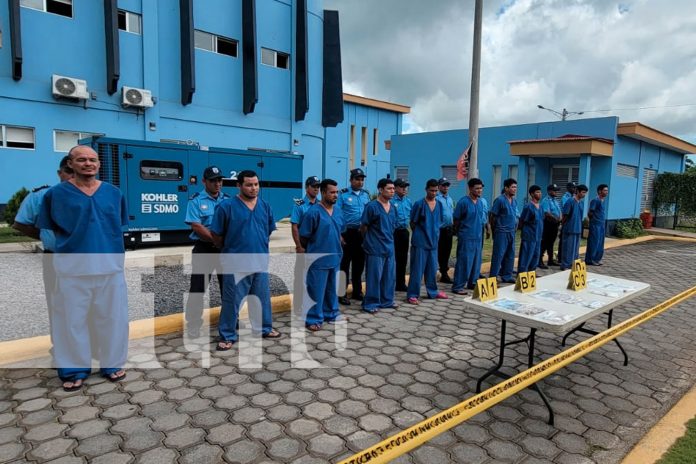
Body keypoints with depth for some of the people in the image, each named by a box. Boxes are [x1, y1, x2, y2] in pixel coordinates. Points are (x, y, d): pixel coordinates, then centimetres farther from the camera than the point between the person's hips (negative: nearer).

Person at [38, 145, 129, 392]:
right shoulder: (56, 193, -1)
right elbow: (50, 229, 7)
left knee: (113, 317, 10)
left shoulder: (114, 193, 6)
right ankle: (75, 369, 23)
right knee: (72, 320, 6)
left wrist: (106, 246, 8)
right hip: (72, 268, -2)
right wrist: (74, 244, 3)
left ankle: (112, 364, 26)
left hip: (111, 266, 2)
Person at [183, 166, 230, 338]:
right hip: (204, 249, -3)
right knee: (198, 287, -1)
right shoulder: (196, 201, -4)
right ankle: (193, 324, 11)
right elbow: (197, 227, -12)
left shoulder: (228, 200, 7)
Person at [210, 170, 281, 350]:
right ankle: (228, 336, 16)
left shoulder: (265, 206, 6)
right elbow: (216, 234, -5)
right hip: (237, 264, -5)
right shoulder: (227, 206, -11)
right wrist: (229, 251, 5)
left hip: (261, 262, 5)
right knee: (232, 301, 3)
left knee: (262, 298, 17)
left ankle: (264, 329, 34)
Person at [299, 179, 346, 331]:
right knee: (316, 291, 2)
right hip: (318, 259, -7)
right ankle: (314, 319, 14)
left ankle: (332, 314, 34)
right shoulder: (313, 212, -16)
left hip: (334, 258, 7)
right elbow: (304, 237, -11)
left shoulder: (337, 212, 7)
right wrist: (312, 250, 2)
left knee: (332, 288, 19)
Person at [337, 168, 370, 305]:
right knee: (345, 263, 1)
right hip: (348, 233, -5)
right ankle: (342, 294, 9)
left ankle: (357, 291, 25)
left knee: (359, 263, 13)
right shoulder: (343, 194, -6)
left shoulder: (366, 194, 9)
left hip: (362, 233, 5)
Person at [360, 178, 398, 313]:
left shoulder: (392, 207, 10)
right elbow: (363, 227, -6)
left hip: (389, 247, 7)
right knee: (374, 276, -2)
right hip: (375, 248, -7)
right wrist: (370, 241, 5)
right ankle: (370, 303, 9)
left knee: (389, 276, 13)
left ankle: (387, 300, 26)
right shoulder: (372, 206, -12)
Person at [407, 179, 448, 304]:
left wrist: (434, 233, 11)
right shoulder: (419, 204, -9)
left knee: (432, 268, 15)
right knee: (417, 269, -3)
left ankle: (433, 291, 29)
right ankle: (412, 295, 4)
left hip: (433, 241, 5)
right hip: (420, 242, -5)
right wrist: (420, 234, 3)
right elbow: (412, 223, -4)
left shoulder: (439, 204, 7)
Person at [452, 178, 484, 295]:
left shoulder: (480, 202, 9)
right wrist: (459, 232, 4)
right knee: (464, 262, -5)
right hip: (466, 237, -7)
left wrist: (480, 232, 16)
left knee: (476, 261, 12)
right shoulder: (463, 202, -12)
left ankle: (472, 283, 26)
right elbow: (456, 220, -6)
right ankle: (457, 286, 2)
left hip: (478, 237, 7)